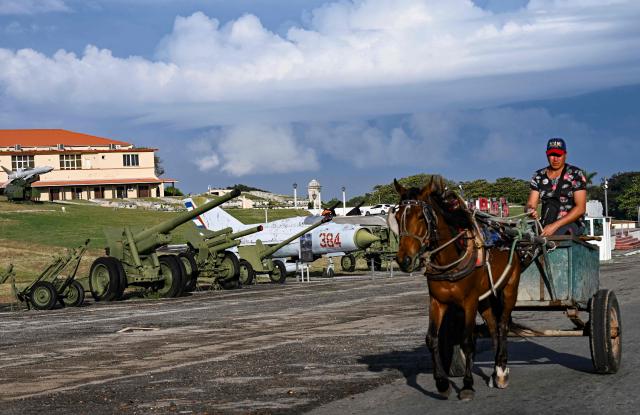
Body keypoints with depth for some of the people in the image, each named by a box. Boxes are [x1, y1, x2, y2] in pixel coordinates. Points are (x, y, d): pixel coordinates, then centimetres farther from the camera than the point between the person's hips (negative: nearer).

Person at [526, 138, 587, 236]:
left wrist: (555, 225, -20)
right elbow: (531, 203, 9)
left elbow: (580, 208, -9)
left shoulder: (576, 174, -1)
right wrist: (531, 211, -19)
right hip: (545, 223, 4)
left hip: (572, 224, -3)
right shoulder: (539, 176, 12)